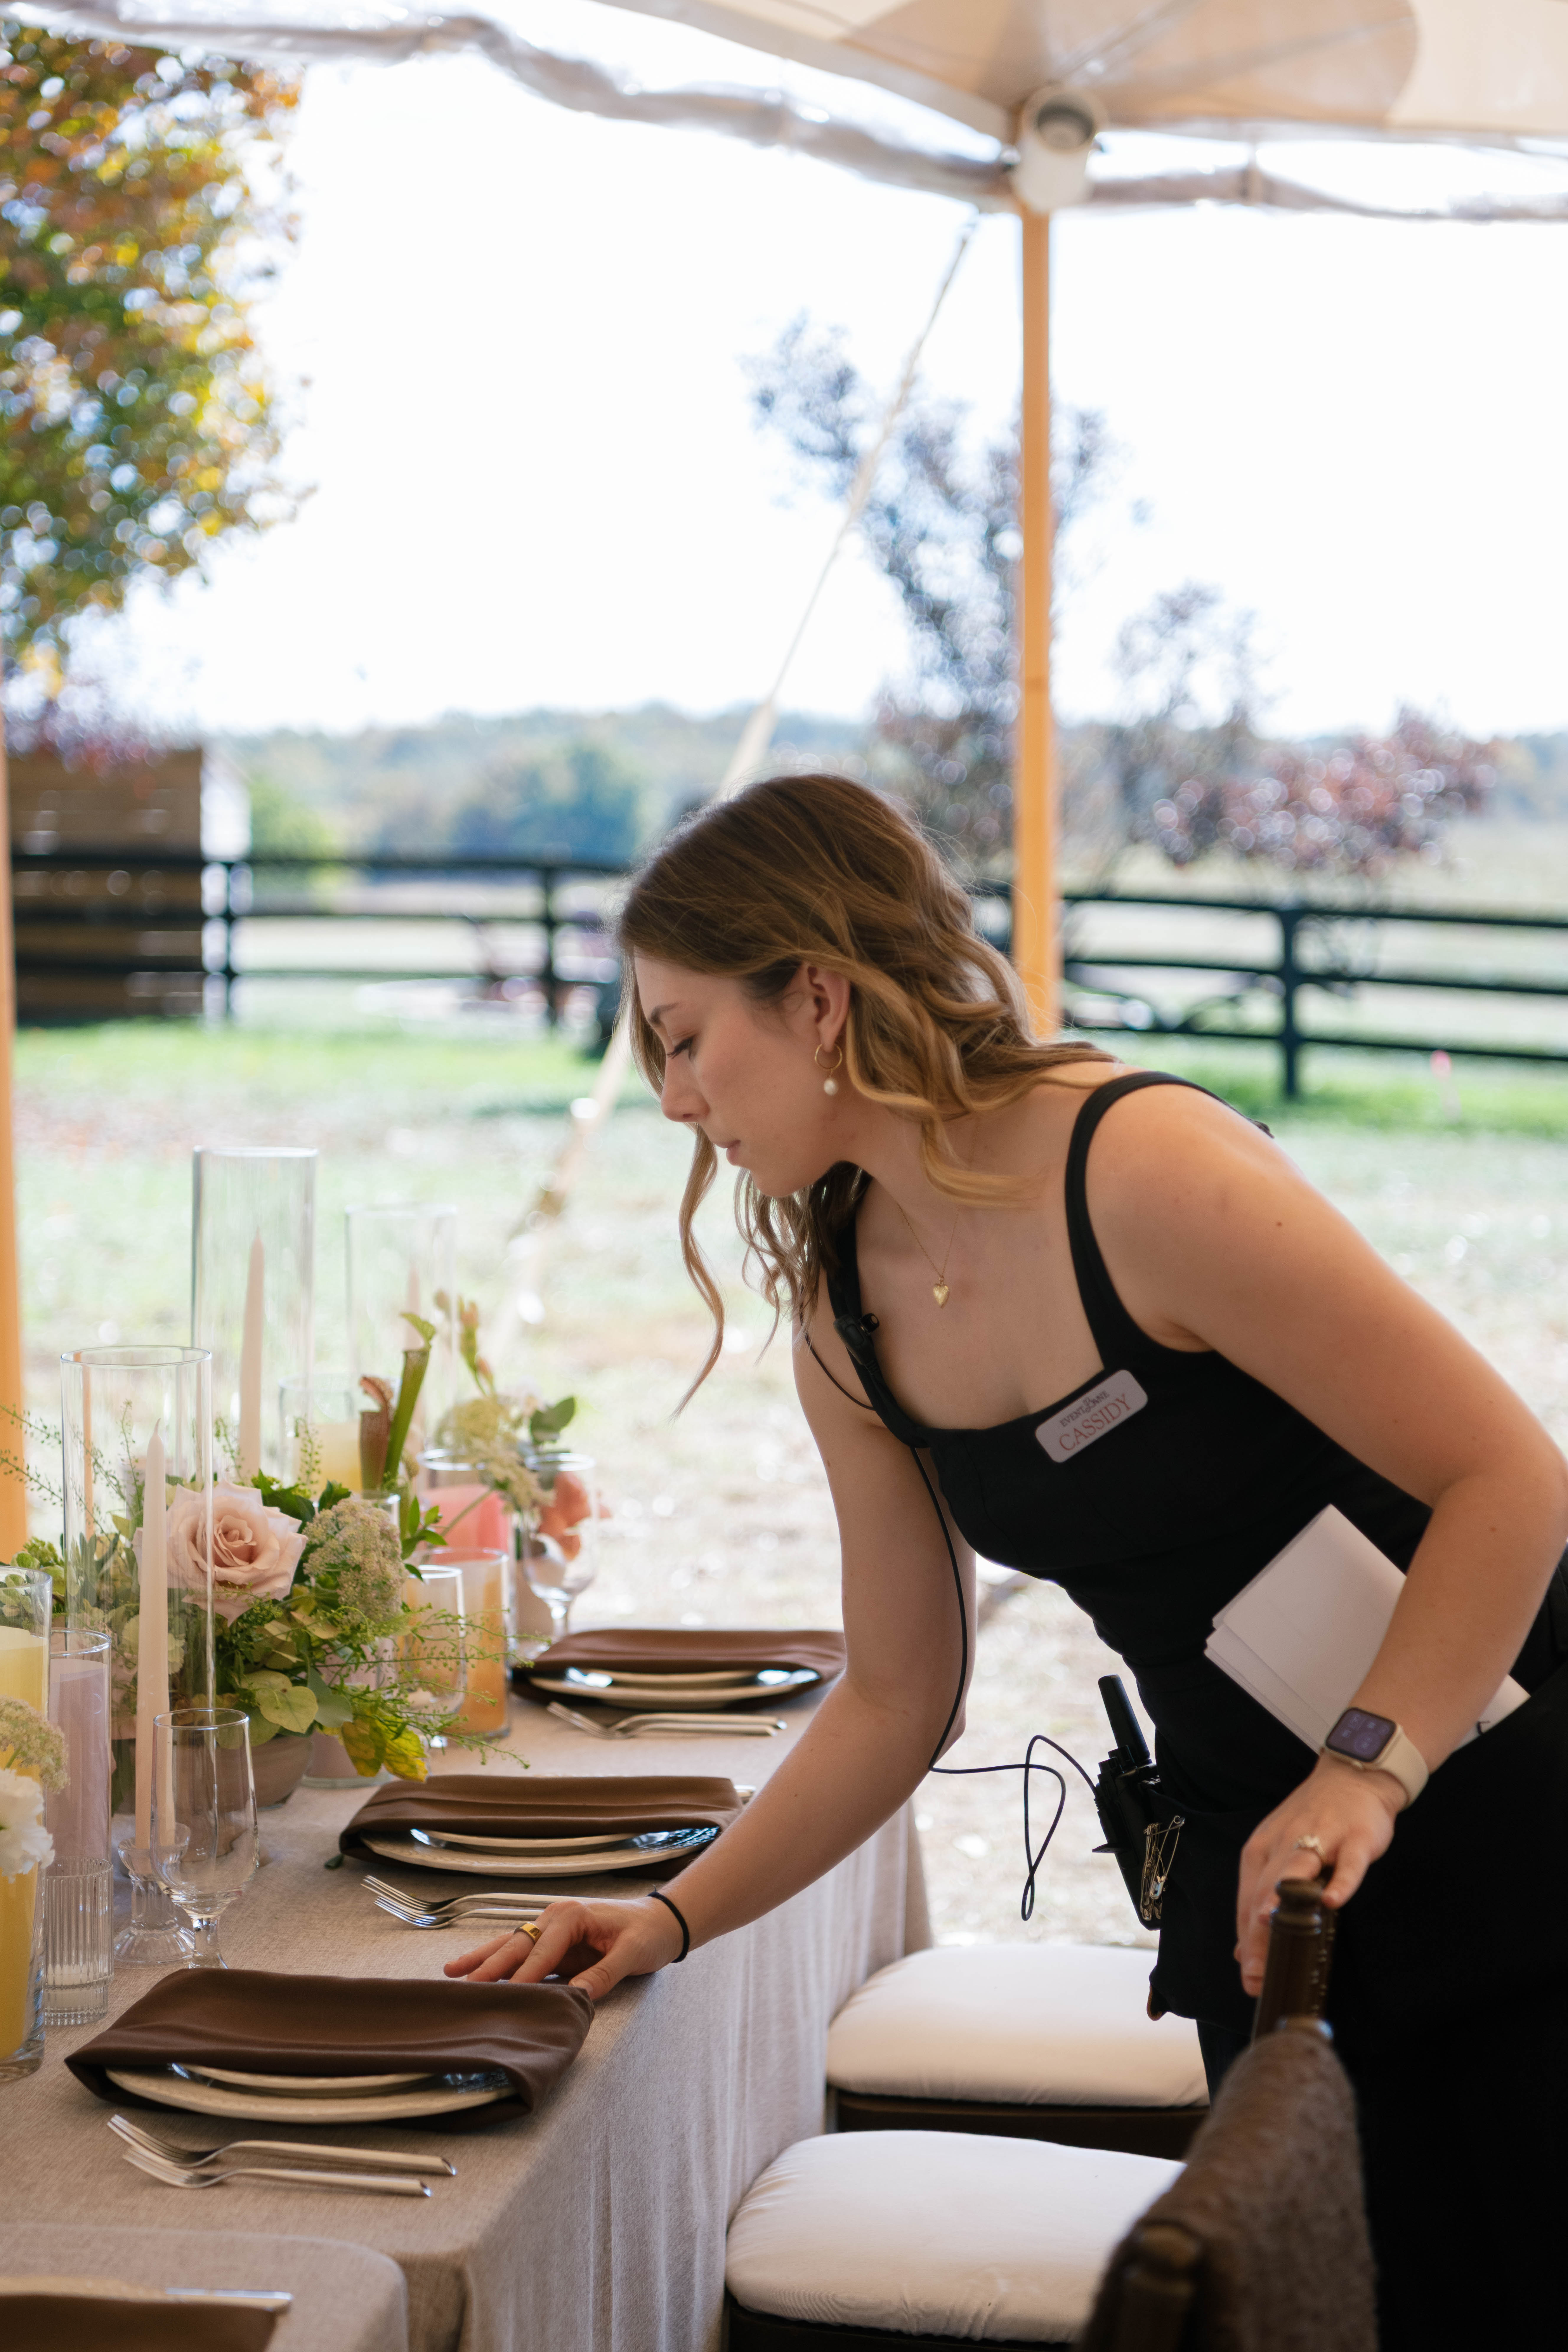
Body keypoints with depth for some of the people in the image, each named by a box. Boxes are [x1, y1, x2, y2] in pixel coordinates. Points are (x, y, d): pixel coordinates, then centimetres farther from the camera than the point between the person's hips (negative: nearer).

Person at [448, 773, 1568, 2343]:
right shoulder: (844, 1318, 2)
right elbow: (896, 1699, 11)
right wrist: (673, 1918, 4)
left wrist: (1367, 1772, -29)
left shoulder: (1142, 1170, -21)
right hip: (1257, 1864, 6)